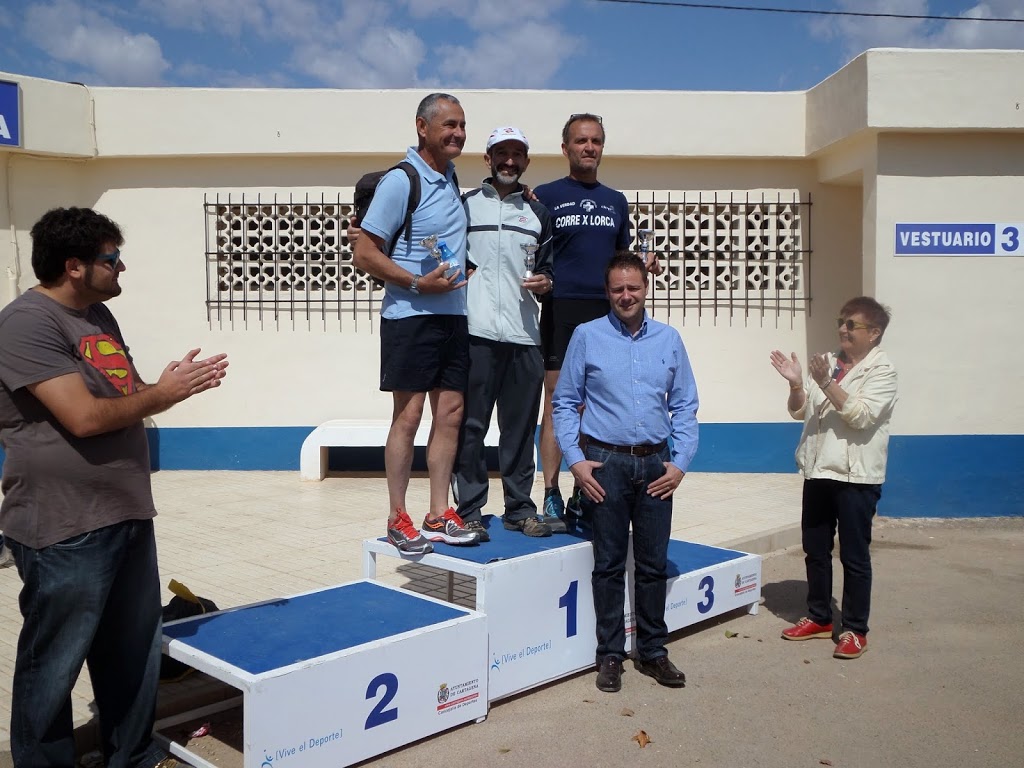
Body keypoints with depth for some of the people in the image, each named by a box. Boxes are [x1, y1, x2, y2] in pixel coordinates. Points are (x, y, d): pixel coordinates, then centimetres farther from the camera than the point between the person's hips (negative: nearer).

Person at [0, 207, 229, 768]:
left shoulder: (99, 315, 12)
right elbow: (84, 416, -24)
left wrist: (177, 383, -1)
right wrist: (163, 394, -12)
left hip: (127, 515, 9)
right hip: (65, 531, -9)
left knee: (134, 651, 20)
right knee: (53, 666, 7)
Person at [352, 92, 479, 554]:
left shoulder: (451, 180, 13)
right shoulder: (400, 181, -9)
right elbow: (364, 254, -12)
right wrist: (417, 283, -18)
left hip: (453, 315, 7)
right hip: (410, 316, -7)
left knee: (450, 413, 7)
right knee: (408, 415, -2)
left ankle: (438, 516, 15)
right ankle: (398, 520, 9)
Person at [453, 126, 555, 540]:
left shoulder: (538, 214, 19)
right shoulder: (465, 205, 11)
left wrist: (544, 282, 1)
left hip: (524, 335, 3)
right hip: (476, 334, -2)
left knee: (520, 427, 6)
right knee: (470, 425, -2)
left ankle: (520, 509, 15)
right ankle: (469, 512, 5)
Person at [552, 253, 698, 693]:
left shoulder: (669, 339, 8)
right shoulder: (587, 336, 1)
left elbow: (685, 406, 9)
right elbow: (565, 402, 1)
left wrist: (681, 462, 0)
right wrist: (575, 459, -7)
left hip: (656, 464, 2)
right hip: (605, 463, -2)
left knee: (654, 563, 9)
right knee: (609, 564, 6)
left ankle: (652, 651, 23)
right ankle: (610, 654, 18)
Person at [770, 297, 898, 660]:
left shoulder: (881, 370, -7)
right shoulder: (826, 362, 10)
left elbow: (862, 415, -19)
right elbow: (800, 411, 9)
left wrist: (827, 384, -25)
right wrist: (796, 384, -9)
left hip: (856, 476, -6)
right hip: (818, 470, 6)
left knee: (854, 555, 2)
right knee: (815, 550, 14)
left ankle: (855, 630, 14)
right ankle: (819, 618, 29)